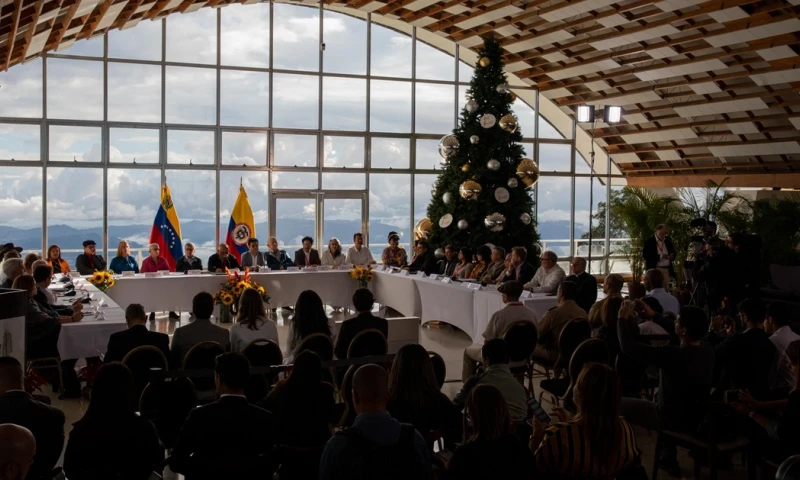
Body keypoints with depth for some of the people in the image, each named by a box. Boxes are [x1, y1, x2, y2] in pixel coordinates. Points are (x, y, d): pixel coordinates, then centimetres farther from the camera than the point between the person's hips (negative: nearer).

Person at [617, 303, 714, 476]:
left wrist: (623, 318, -16)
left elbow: (628, 346, -29)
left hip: (674, 419, -7)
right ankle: (669, 459, 45)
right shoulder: (707, 349, -9)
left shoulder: (672, 354, -33)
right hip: (696, 417, 7)